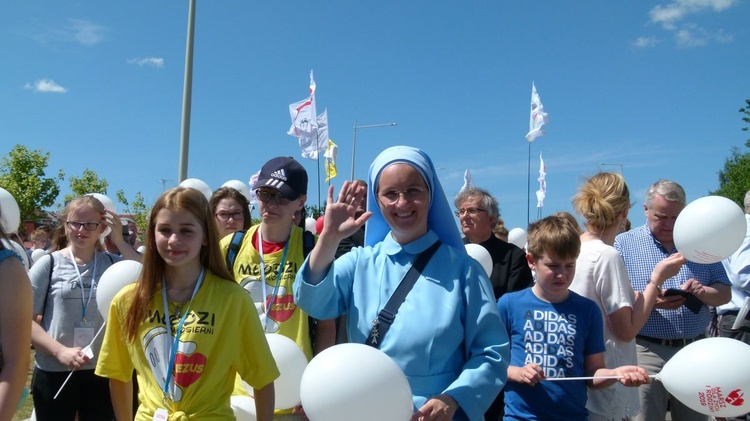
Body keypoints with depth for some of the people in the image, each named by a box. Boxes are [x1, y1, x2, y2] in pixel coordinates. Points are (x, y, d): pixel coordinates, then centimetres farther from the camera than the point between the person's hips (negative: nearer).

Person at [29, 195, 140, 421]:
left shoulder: (113, 263, 2)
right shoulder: (49, 264, -3)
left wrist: (120, 242, -13)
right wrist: (59, 351, -16)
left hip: (103, 371, 2)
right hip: (54, 372, -2)